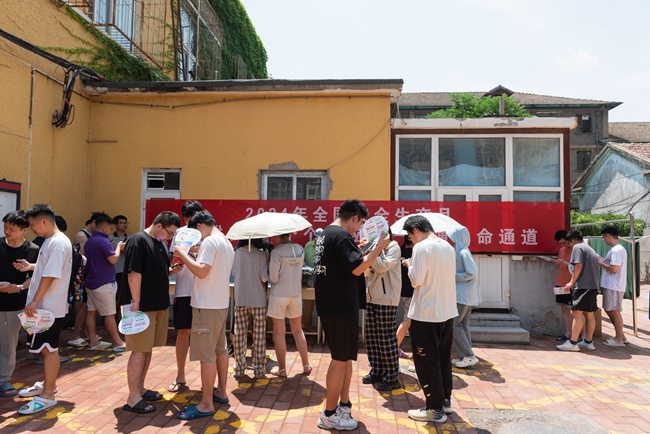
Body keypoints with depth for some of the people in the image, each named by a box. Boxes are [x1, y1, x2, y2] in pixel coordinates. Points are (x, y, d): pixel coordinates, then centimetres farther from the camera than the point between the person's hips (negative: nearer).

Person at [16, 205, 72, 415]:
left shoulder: (58, 242, -19)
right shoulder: (50, 241, 14)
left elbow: (51, 275, -24)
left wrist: (34, 301, -22)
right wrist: (30, 267, 12)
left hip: (49, 306, -10)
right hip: (45, 305, 10)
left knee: (49, 349, -2)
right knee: (46, 348, 19)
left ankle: (47, 395, 7)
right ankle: (48, 385, 33)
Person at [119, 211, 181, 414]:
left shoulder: (160, 243, 13)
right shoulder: (138, 240, -14)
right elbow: (134, 273, -19)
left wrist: (172, 270, 1)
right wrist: (135, 303, -21)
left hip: (159, 305, 9)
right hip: (143, 306, -9)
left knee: (148, 349, 15)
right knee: (139, 350, -2)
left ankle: (140, 388, 28)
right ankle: (133, 398, 9)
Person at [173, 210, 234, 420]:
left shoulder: (209, 241, -16)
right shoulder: (226, 242, 13)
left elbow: (202, 271, -25)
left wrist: (183, 255, -13)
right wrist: (189, 258, 17)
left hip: (207, 305, -10)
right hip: (221, 303, 10)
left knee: (207, 354, -3)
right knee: (220, 349, 17)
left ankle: (206, 405, 5)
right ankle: (221, 392, 30)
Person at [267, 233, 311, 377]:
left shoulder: (276, 252, -17)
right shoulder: (300, 249, -1)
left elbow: (273, 278, -17)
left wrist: (269, 267, 2)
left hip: (279, 295, -5)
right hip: (296, 294, 5)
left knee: (279, 332, 6)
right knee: (298, 330, 17)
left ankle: (282, 369, 13)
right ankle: (306, 365, 23)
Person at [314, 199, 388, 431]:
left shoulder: (325, 234, 13)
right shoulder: (342, 236, -18)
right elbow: (357, 269, -22)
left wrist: (358, 249, 19)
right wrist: (379, 247, -13)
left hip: (331, 306, 10)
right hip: (341, 307, -10)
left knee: (345, 357, 19)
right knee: (341, 360, 1)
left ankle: (343, 405, 27)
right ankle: (329, 415, 13)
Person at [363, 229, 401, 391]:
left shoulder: (393, 247, -7)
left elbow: (382, 266, -21)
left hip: (386, 299, -8)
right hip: (372, 298, 8)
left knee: (386, 338, -2)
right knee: (371, 336, 11)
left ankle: (392, 378, 9)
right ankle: (377, 372, 24)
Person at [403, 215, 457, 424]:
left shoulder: (422, 247, -16)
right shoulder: (448, 247, 8)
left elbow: (416, 280, -19)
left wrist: (410, 266, 0)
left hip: (426, 314, -8)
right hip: (447, 312, 8)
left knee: (426, 361, 4)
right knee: (443, 358, 19)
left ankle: (435, 409, 11)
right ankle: (445, 400, 31)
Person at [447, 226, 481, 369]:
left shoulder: (464, 253, -16)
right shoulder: (458, 252, 12)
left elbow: (472, 273, -21)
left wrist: (453, 276, -15)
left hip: (464, 296, -9)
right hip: (462, 294, 9)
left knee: (454, 324, -5)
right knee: (462, 326, 12)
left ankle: (469, 356, 1)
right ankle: (466, 356, 18)